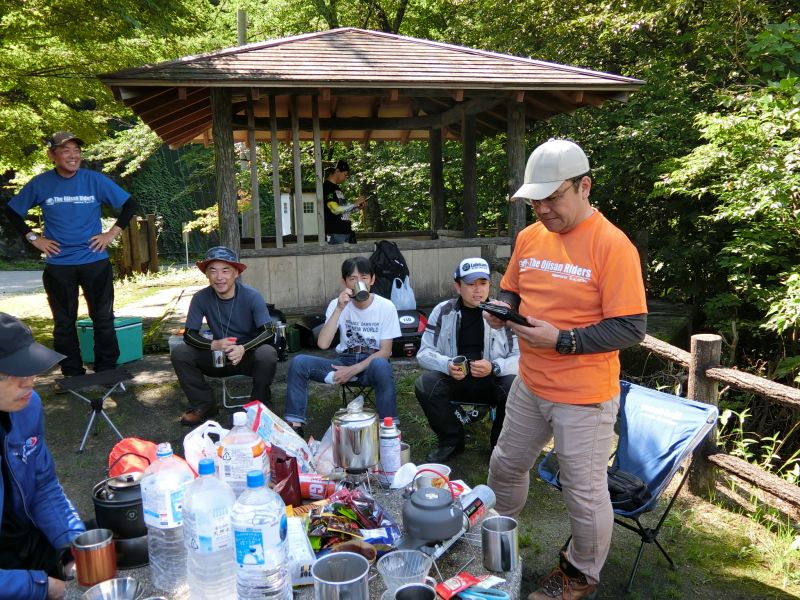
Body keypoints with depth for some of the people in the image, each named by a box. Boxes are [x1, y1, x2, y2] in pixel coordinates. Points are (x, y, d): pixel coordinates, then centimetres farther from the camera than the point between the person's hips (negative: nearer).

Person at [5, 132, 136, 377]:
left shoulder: (95, 180, -4)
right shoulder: (40, 184, -1)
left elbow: (129, 204, 3)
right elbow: (12, 211, 12)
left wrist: (112, 233, -3)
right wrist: (33, 238, 2)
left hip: (95, 261, -1)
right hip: (58, 265, 1)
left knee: (103, 318, 4)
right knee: (64, 323, 7)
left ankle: (107, 372, 16)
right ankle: (73, 376, 18)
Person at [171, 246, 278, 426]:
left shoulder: (252, 296, -17)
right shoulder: (201, 298, -11)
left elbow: (268, 331, -20)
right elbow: (189, 334, -9)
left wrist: (243, 348, -38)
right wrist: (214, 344, -29)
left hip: (249, 355, -2)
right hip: (218, 358, 3)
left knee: (267, 354, -34)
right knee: (178, 353, -17)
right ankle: (204, 406, 1)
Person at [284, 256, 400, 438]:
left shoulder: (386, 307, -8)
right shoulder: (337, 304, -3)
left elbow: (385, 351, -9)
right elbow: (323, 344, -15)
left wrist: (353, 370, -19)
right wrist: (339, 309, -24)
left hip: (372, 363, -2)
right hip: (344, 361, 3)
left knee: (381, 366, -40)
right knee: (298, 362, -21)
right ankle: (294, 427, -15)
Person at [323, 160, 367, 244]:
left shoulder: (338, 189, 20)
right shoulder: (326, 187, -7)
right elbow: (335, 210, -18)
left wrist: (358, 207, 7)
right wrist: (355, 204, -10)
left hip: (346, 231, 9)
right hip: (335, 233, -9)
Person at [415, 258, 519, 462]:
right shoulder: (442, 311, -1)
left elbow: (520, 357, -8)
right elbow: (424, 352, -1)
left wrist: (493, 367, -27)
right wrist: (447, 365, -22)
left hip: (493, 381, -1)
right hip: (455, 380, 1)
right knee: (424, 384, -26)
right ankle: (451, 440, 0)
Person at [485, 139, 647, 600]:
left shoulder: (611, 244, -18)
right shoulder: (529, 237, 2)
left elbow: (632, 327, -19)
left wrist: (562, 340, -26)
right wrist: (502, 307, -6)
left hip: (585, 397, -6)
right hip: (529, 385, 7)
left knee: (585, 493, 9)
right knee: (507, 465, 22)